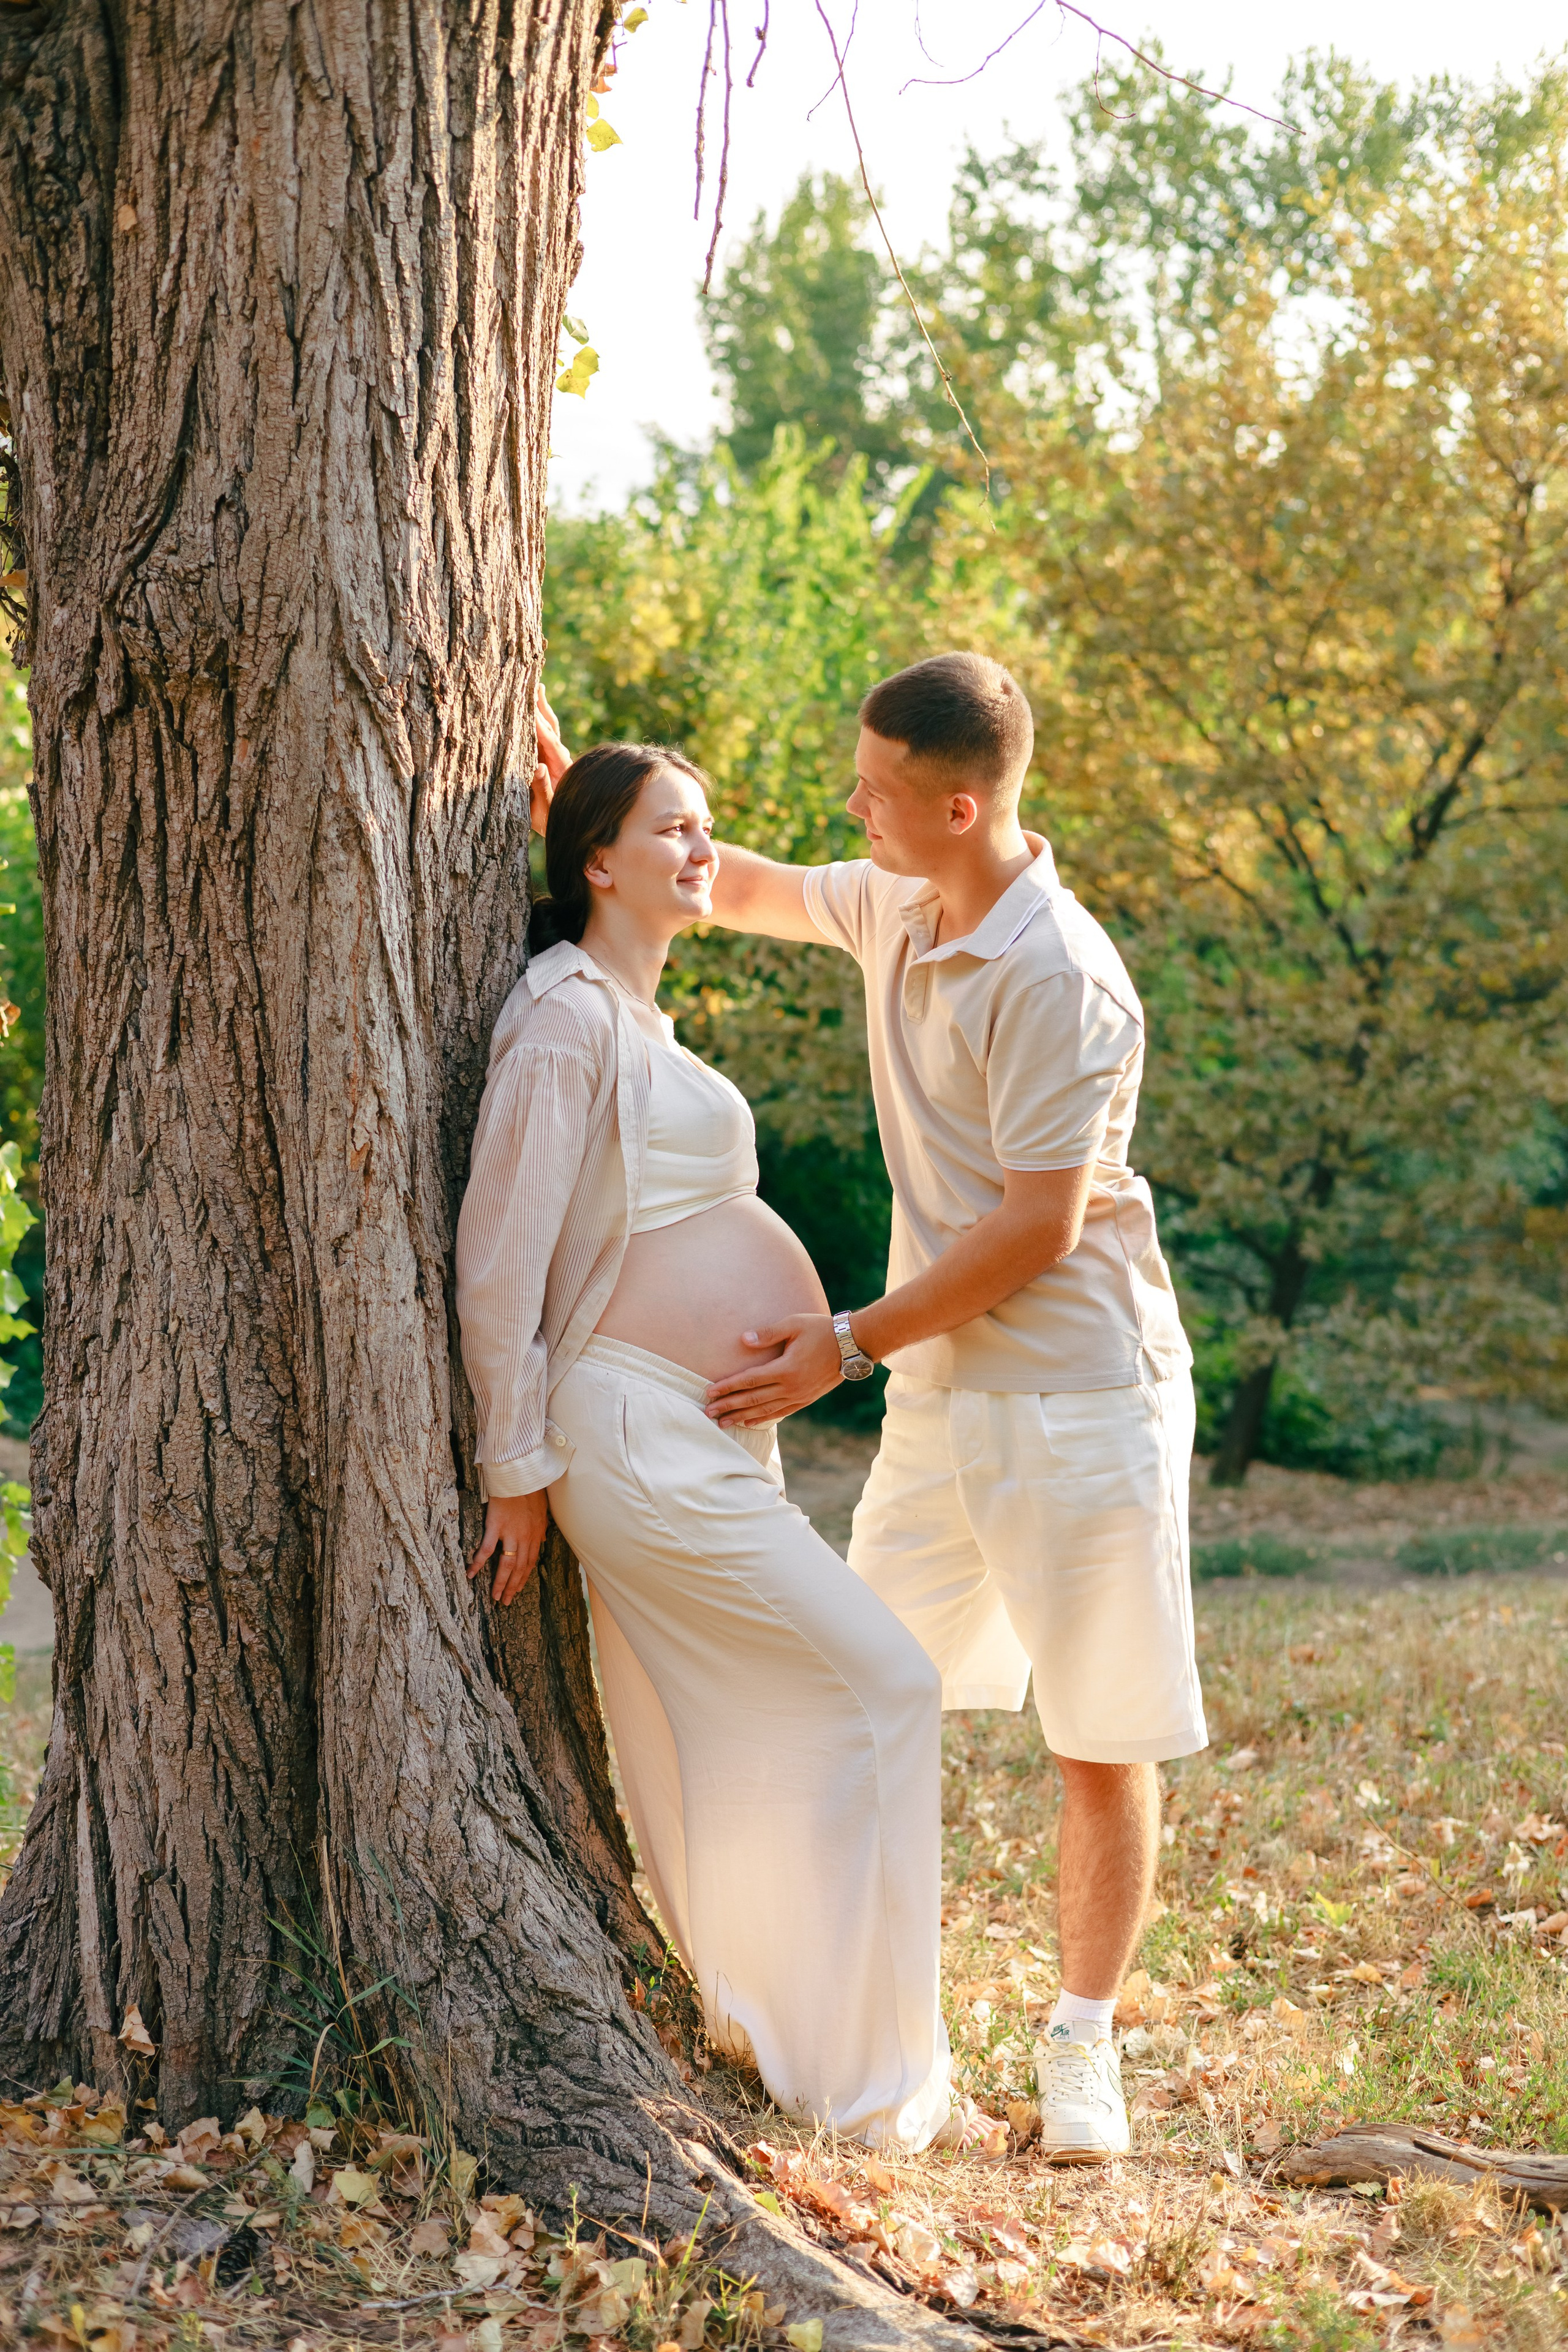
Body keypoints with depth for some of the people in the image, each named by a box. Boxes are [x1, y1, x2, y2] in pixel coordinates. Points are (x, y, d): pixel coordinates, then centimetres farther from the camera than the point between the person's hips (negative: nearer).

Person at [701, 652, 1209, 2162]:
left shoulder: (1057, 977, -19)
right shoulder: (892, 913, 5)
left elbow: (1037, 1228, -20)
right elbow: (749, 891, 24)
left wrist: (851, 1344, -16)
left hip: (1078, 1398, -7)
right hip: (940, 1393, 8)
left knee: (1103, 1740, 3)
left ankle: (1081, 2046, 17)